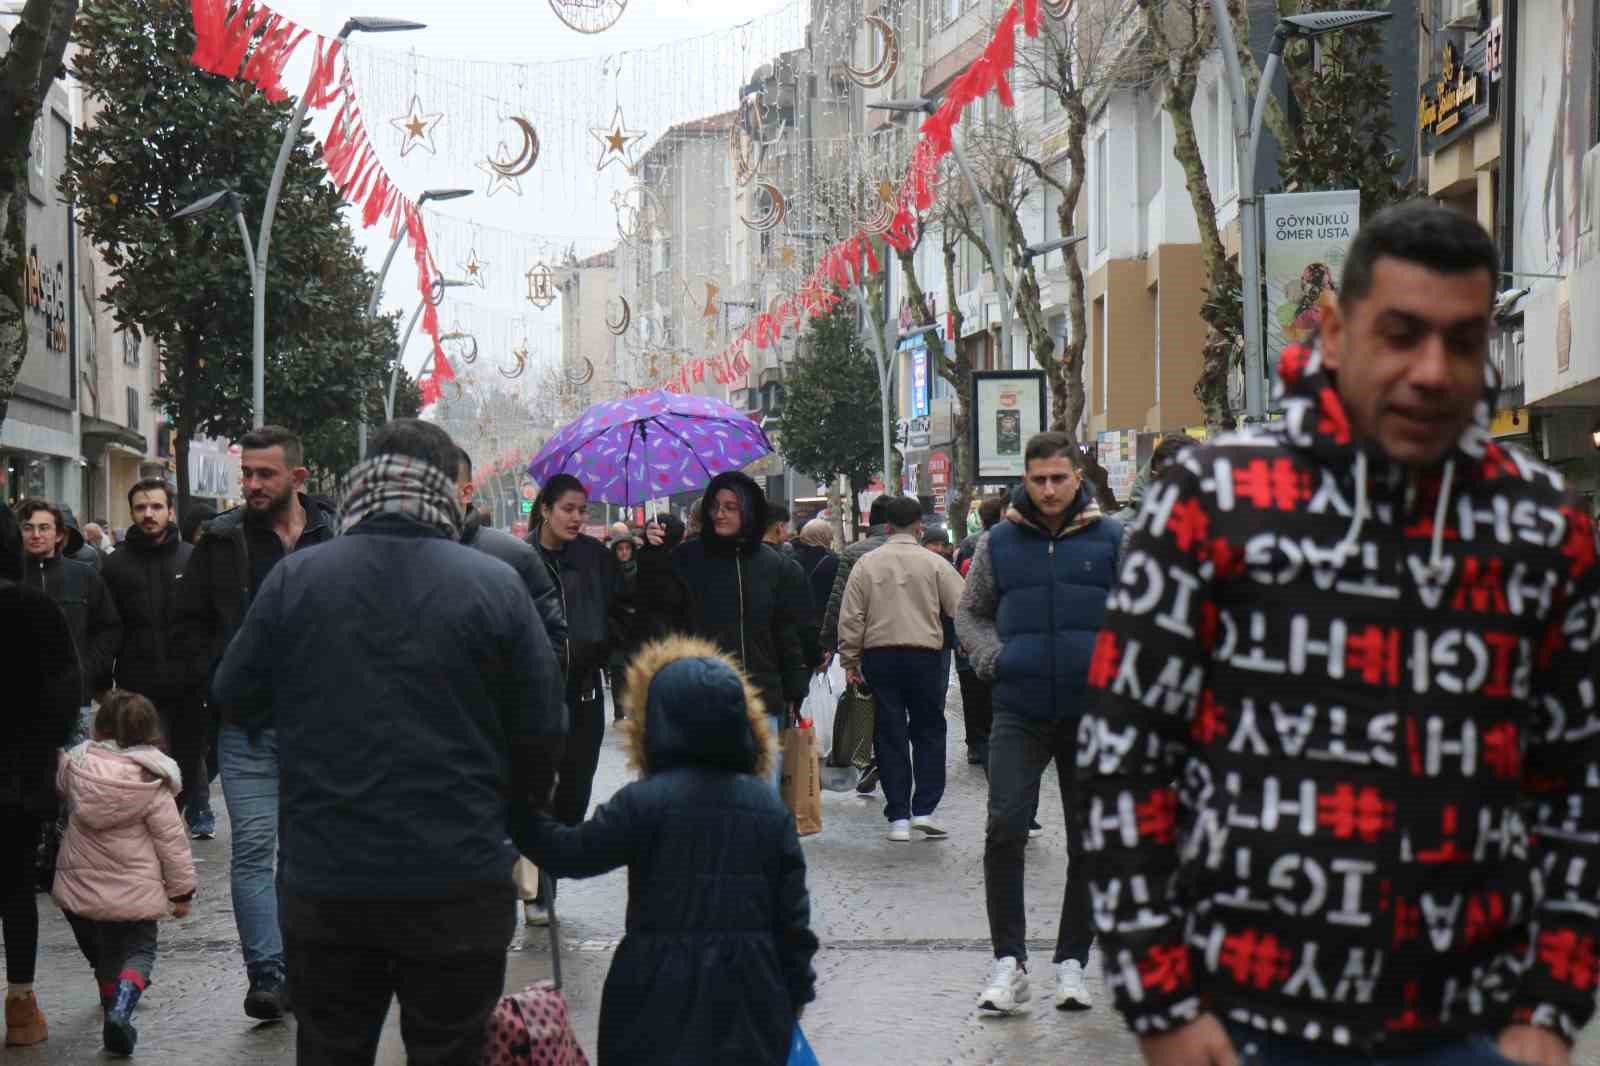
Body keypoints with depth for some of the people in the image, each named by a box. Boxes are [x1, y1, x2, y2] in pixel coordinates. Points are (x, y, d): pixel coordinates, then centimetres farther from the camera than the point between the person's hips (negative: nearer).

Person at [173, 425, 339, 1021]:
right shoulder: (222, 541, 3)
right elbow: (191, 624, 9)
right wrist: (220, 686, -3)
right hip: (248, 725, 0)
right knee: (253, 848, -6)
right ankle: (266, 973, -7)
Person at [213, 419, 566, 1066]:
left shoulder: (294, 579, -4)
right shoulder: (496, 586, -8)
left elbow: (236, 698, 5)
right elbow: (543, 728, -4)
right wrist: (512, 813, 15)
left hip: (324, 884, 2)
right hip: (459, 885, -2)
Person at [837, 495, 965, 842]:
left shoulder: (866, 564, 3)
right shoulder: (934, 564, -1)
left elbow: (851, 618, 2)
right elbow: (962, 609, -3)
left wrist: (849, 662, 8)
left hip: (878, 655, 1)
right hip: (924, 654, -1)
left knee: (890, 735, 6)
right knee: (928, 730, 11)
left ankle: (898, 817, 6)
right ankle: (924, 810, 2)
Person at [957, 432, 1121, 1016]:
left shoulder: (1112, 539, 3)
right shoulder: (999, 542, 7)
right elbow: (969, 612, 17)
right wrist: (994, 659, 0)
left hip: (1093, 710, 0)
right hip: (1019, 710, 0)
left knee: (1090, 842, 6)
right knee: (1004, 829, -13)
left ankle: (1071, 961, 18)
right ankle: (1009, 961, -6)